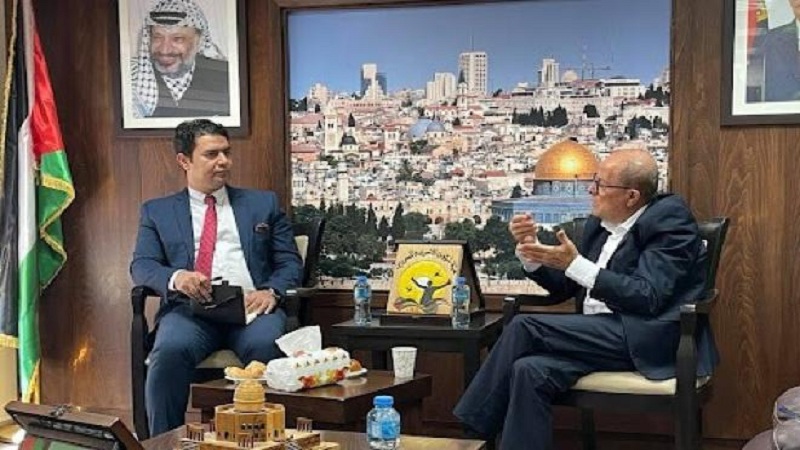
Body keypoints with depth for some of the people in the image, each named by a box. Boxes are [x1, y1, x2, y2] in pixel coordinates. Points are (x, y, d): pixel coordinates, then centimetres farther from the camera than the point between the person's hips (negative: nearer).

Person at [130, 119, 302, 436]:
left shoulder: (263, 203, 21)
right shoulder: (157, 211, 20)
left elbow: (289, 261, 15)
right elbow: (141, 265, 8)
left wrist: (271, 291, -9)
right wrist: (176, 277, -15)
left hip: (251, 306, 0)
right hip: (190, 308, 0)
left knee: (265, 347, -35)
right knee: (170, 351, -34)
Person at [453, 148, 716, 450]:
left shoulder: (670, 219, -8)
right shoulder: (599, 223, 14)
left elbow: (648, 298, -19)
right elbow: (565, 288, 20)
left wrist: (575, 265, -22)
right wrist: (532, 250, 1)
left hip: (647, 338, -7)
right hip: (601, 335, 7)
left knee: (525, 327, -19)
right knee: (531, 370, -22)